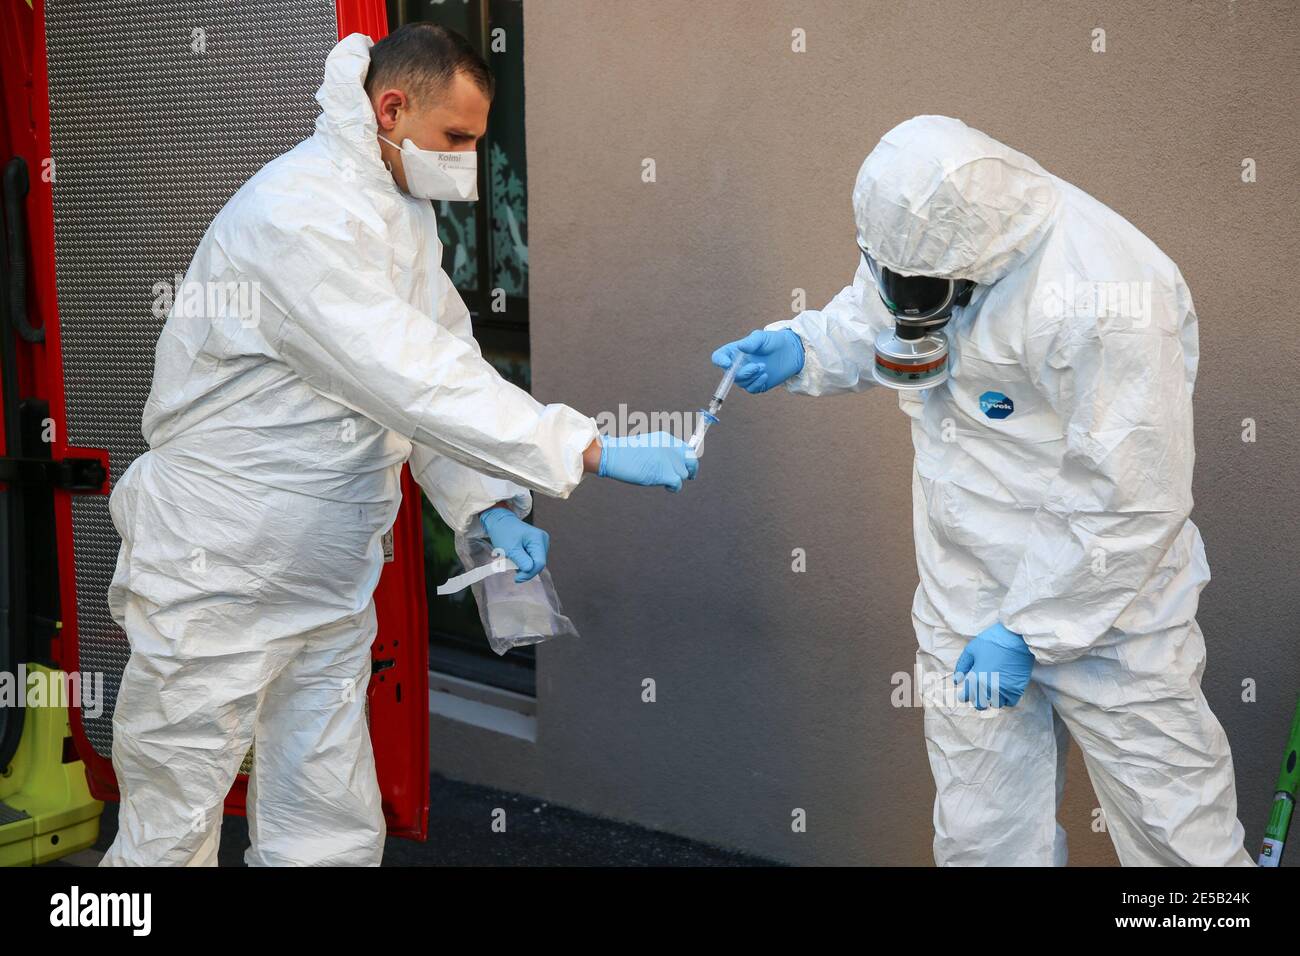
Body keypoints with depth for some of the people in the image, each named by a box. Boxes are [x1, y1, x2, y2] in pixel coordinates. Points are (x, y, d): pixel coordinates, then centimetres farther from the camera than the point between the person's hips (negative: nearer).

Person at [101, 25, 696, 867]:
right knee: (172, 838, 3)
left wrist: (490, 508, -5)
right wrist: (596, 452, -29)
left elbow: (442, 368, 11)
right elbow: (406, 379, -30)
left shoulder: (407, 216, 10)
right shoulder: (298, 214, -21)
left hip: (331, 580, 8)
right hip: (215, 583, -8)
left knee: (334, 834, 10)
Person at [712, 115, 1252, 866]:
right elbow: (866, 320, 18)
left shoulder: (1103, 294, -27)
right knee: (981, 838, 15)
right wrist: (799, 348, -3)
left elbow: (1130, 503, -25)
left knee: (1180, 834, 5)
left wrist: (1027, 632, -22)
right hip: (969, 601, 6)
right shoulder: (925, 237, -4)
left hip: (1106, 608, -6)